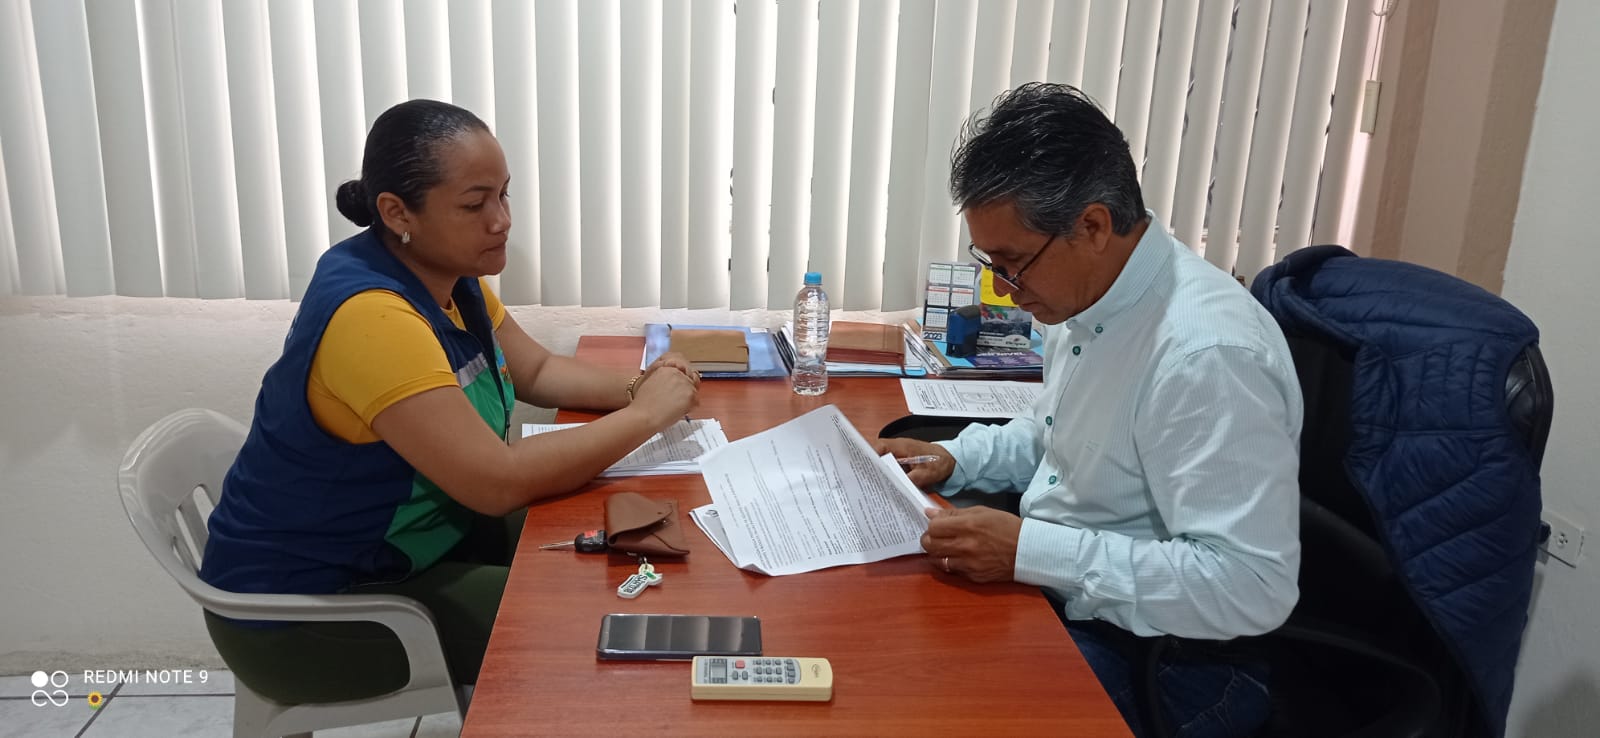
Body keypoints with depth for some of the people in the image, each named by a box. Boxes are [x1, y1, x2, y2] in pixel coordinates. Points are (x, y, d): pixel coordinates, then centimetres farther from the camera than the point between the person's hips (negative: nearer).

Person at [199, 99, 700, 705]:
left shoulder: (450, 274, -3)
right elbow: (500, 482, -35)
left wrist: (633, 388, -11)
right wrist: (647, 415, -25)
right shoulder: (371, 315, -31)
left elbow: (538, 371, 8)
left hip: (396, 542, 9)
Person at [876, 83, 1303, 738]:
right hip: (1053, 590, 8)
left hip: (1160, 657, -8)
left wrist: (1029, 551, -30)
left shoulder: (1207, 354, -28)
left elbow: (1252, 586, -29)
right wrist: (956, 458, 1)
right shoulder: (1087, 292, 0)